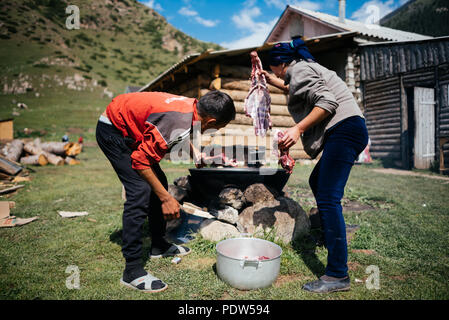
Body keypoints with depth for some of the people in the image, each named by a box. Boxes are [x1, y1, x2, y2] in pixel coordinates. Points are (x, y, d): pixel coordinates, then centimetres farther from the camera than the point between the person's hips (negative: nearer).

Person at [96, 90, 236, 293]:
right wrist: (167, 199, -25)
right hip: (112, 131, -10)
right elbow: (140, 160, -29)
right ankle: (132, 271, -12)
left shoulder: (191, 106, -6)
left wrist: (194, 152, 28)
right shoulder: (180, 123, -34)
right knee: (140, 191, -18)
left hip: (128, 128, 10)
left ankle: (158, 245, 24)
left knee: (158, 183, 10)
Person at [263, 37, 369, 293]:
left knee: (328, 198, -16)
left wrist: (298, 129, -21)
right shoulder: (308, 68, 28)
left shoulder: (298, 69, -3)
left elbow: (327, 102, -17)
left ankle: (338, 276, -15)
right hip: (349, 131, 11)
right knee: (317, 182, 24)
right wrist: (275, 82, 52)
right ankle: (331, 237, 37)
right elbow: (301, 91, 50)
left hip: (344, 129, -11)